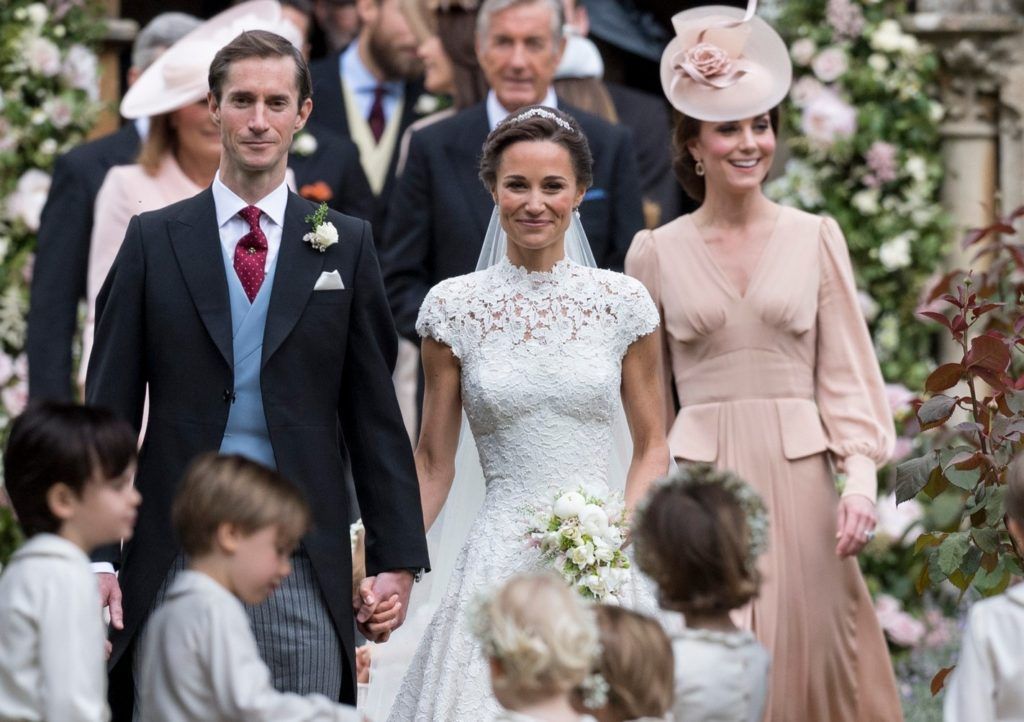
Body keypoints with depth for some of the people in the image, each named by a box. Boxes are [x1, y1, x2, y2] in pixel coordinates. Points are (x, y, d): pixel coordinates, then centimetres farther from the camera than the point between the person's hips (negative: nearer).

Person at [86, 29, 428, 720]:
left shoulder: (345, 245, 8)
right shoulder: (155, 241, 7)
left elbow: (375, 413, 7)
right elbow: (110, 405, 4)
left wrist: (397, 559, 2)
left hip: (305, 563, 0)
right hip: (177, 553, 0)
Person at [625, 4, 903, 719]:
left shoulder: (815, 239, 6)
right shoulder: (657, 252, 6)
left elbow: (847, 371, 4)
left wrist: (860, 476, -8)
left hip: (799, 478, 0)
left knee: (807, 660, -1)